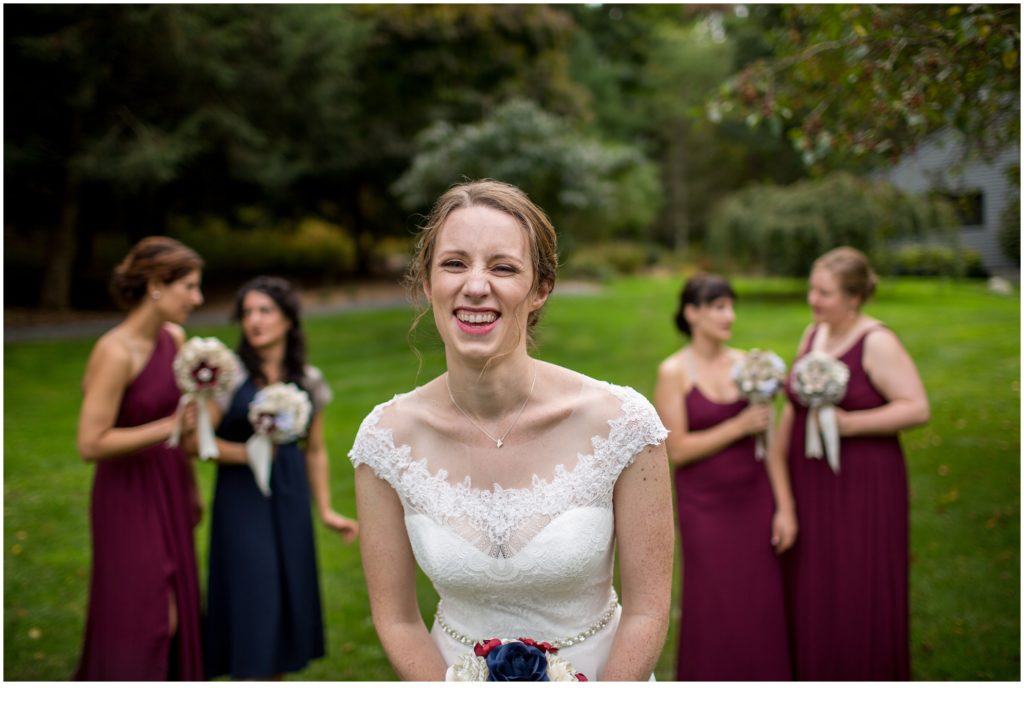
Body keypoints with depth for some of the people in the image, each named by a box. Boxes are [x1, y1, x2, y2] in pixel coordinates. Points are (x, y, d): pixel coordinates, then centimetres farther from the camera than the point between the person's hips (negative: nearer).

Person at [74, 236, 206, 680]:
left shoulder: (174, 339, 2)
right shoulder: (115, 352, -21)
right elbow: (90, 444, -23)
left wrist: (191, 489, 16)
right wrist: (169, 427, -24)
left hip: (168, 492, 8)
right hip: (128, 497, -7)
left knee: (173, 619, 15)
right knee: (144, 622, 0)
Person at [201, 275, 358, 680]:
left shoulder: (308, 381, 4)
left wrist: (326, 511, 10)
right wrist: (248, 453, -20)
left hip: (290, 499, 4)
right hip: (241, 498, -4)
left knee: (289, 594, 10)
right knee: (251, 600, -3)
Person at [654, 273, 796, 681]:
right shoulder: (674, 372, -7)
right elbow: (677, 450, -12)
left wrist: (785, 507, 1)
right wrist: (739, 426, -16)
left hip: (754, 499, 3)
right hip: (705, 507, -3)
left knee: (762, 608, 7)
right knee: (714, 613, 5)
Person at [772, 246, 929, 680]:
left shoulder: (877, 343, -13)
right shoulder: (812, 335, 8)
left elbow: (918, 408, -17)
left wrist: (849, 423, -24)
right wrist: (775, 464, 16)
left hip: (862, 485, -6)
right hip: (811, 481, 7)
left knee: (860, 595, 3)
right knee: (811, 590, 12)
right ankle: (815, 680, 28)